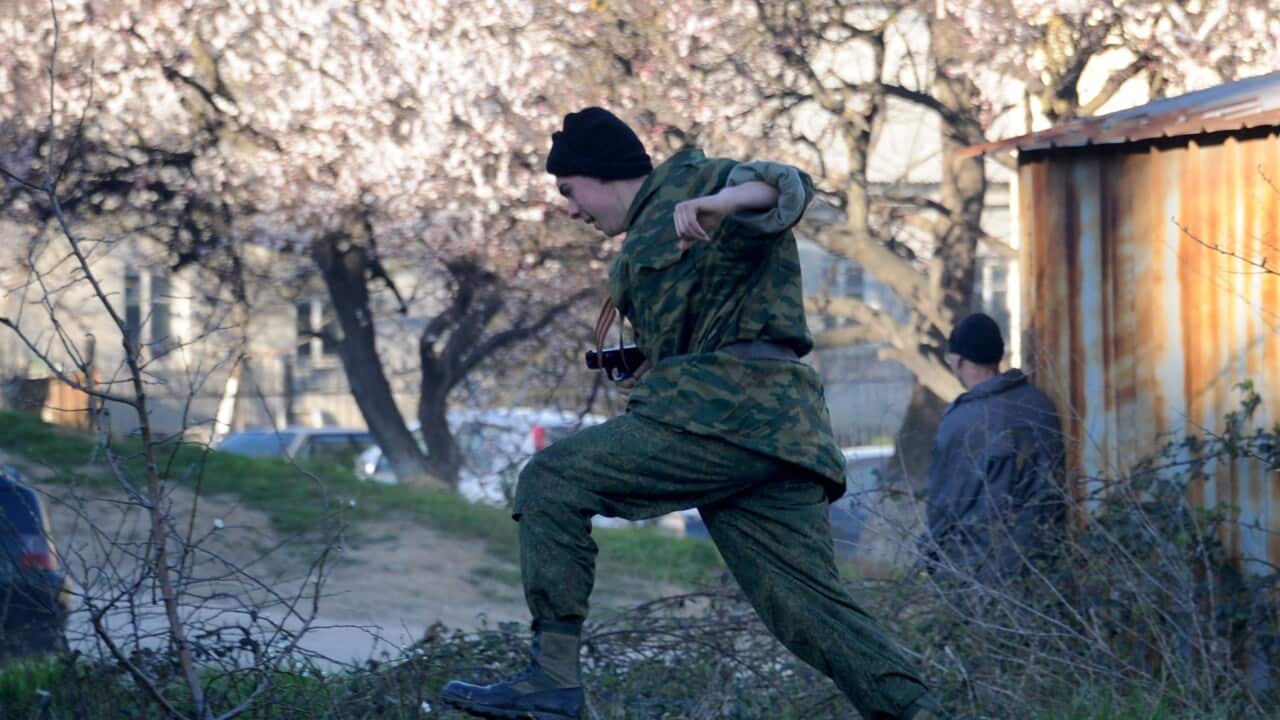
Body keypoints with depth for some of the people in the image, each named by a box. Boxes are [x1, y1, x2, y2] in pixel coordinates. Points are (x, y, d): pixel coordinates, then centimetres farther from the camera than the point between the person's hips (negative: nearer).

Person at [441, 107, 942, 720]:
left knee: (551, 481, -9)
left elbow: (786, 187, -15)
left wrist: (724, 200, -35)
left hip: (731, 404, -10)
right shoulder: (645, 240, 33)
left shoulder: (692, 180, 5)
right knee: (811, 607, -1)